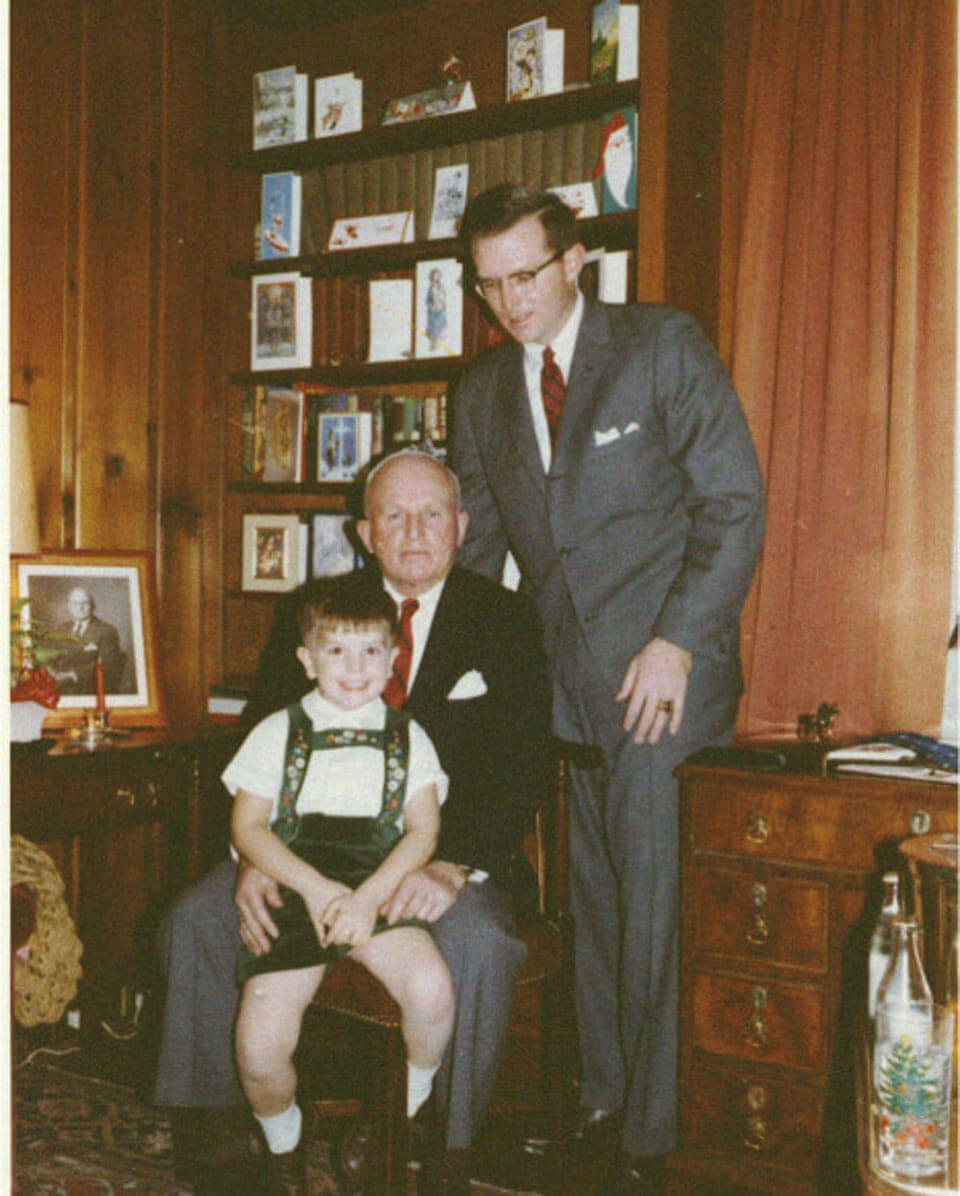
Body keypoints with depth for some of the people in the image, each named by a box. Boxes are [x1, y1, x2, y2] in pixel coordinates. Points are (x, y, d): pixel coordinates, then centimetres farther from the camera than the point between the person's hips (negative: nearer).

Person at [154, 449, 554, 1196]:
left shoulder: (505, 621, 2)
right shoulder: (307, 611, 9)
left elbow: (525, 764, -7)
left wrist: (453, 865, -24)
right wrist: (255, 856, -14)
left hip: (446, 860, -3)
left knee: (477, 942, -33)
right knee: (195, 921, -17)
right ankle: (213, 1120, 0)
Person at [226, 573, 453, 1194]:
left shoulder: (407, 736, 14)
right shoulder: (279, 732, 12)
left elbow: (423, 830, 5)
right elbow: (248, 826, 5)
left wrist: (370, 896, -12)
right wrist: (315, 888, -10)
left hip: (381, 891, 0)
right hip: (294, 893, 0)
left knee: (431, 990, -29)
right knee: (260, 1050, -16)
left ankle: (412, 1107, 4)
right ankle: (284, 1145, 19)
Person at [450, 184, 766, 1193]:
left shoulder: (664, 345, -2)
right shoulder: (481, 392, 14)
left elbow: (734, 504, -6)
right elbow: (476, 542, 19)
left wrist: (677, 642, -12)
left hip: (662, 665, -5)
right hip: (557, 677, 5)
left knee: (656, 899, -5)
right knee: (591, 900, 8)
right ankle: (601, 1106, 20)